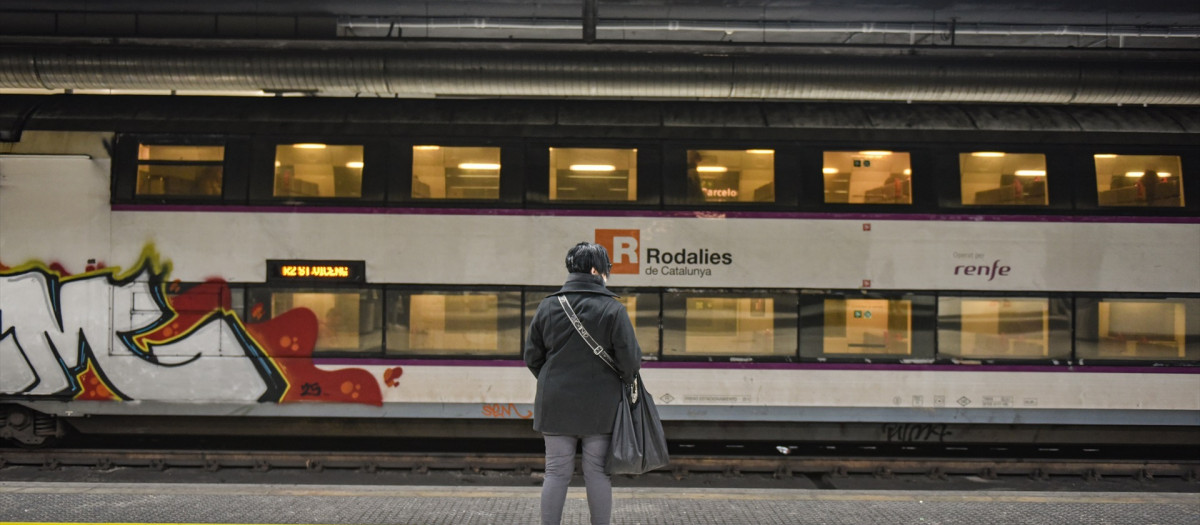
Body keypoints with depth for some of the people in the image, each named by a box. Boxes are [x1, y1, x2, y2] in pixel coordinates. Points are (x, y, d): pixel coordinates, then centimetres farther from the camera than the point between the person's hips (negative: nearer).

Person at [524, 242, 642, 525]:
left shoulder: (548, 306, 1)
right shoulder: (612, 309, -9)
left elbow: (532, 356, 5)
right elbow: (630, 358, -10)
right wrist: (626, 382, 11)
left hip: (556, 404, 2)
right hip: (600, 406, -2)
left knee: (557, 472, 9)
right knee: (598, 473, 7)